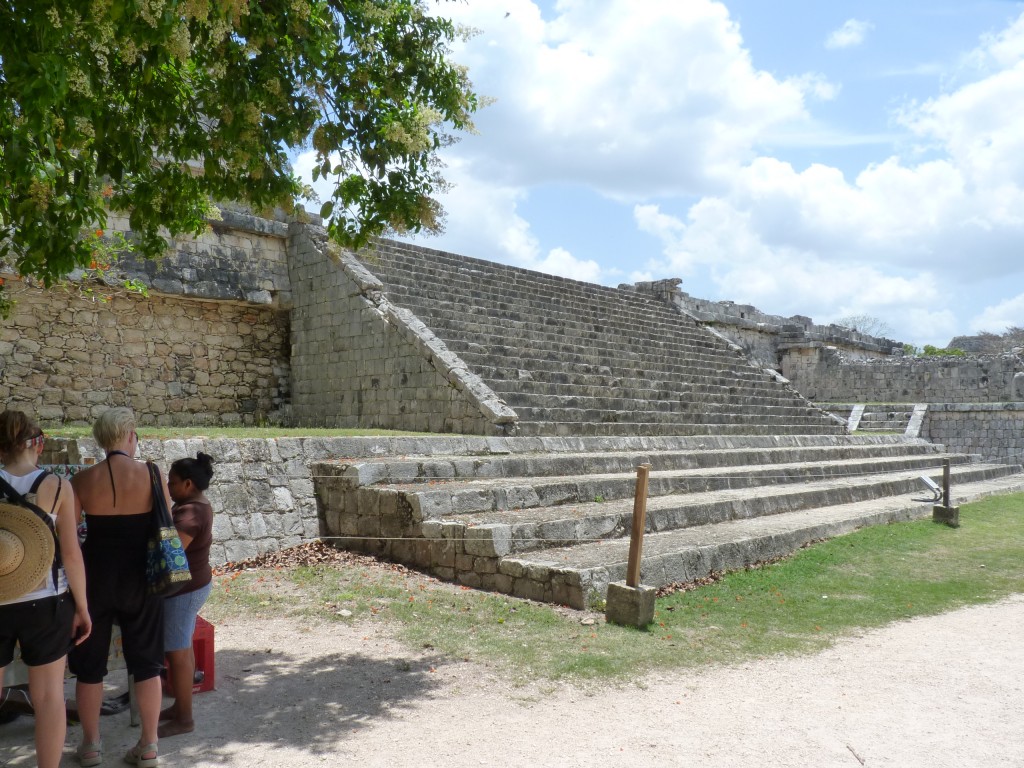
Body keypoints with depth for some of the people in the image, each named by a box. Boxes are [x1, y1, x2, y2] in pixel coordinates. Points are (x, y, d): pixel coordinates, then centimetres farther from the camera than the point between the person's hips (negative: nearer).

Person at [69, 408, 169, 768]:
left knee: (89, 664, 17)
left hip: (96, 577, 0)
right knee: (146, 662, 11)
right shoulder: (152, 475, -9)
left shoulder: (83, 479, -7)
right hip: (140, 579, 0)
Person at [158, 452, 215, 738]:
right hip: (194, 584, 10)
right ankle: (180, 707, 30)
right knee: (182, 648, 18)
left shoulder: (189, 513, -23)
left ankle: (184, 719, 9)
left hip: (182, 589, -10)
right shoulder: (198, 505, 9)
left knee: (177, 653, -1)